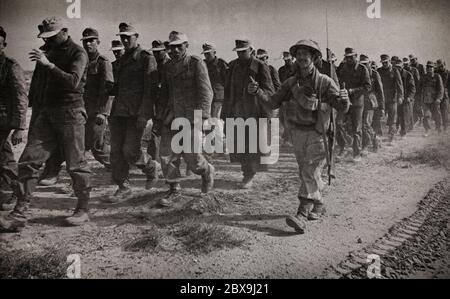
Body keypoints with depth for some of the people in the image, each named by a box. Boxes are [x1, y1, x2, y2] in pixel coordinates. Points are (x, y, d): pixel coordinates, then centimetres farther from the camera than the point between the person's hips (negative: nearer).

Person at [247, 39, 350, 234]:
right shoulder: (290, 83, 6)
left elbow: (342, 108, -10)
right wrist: (258, 92, -14)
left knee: (310, 173, -12)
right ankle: (318, 205, 34)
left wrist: (344, 99, -34)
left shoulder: (325, 82, -6)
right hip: (297, 132, 5)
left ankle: (302, 215, -17)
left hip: (317, 133, -5)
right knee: (306, 172, 15)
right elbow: (272, 103, 3)